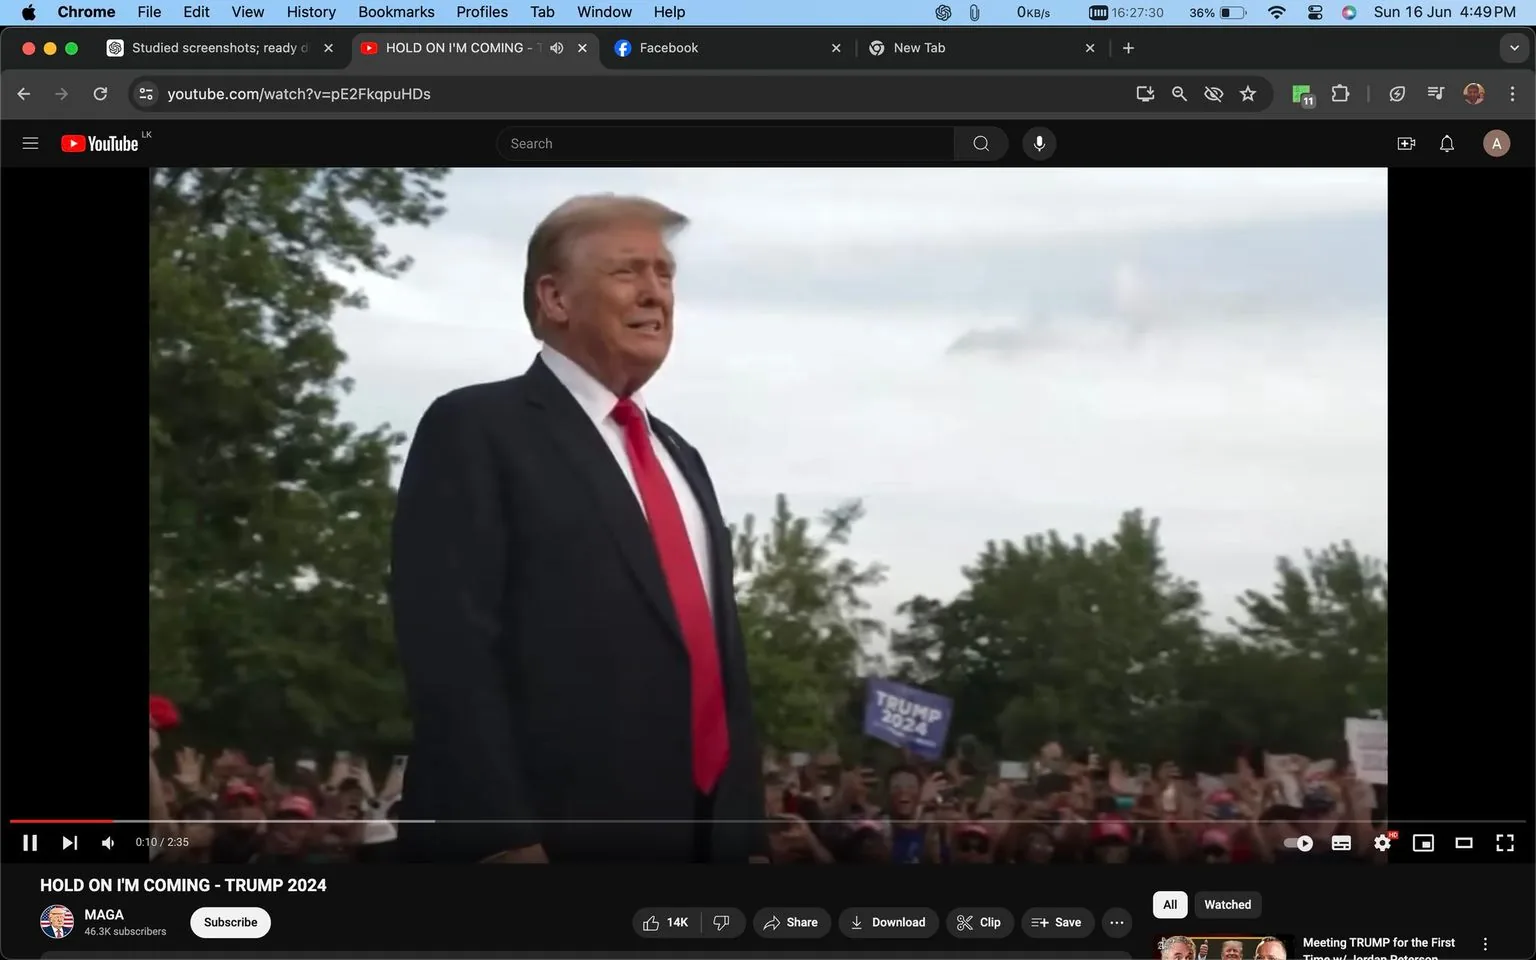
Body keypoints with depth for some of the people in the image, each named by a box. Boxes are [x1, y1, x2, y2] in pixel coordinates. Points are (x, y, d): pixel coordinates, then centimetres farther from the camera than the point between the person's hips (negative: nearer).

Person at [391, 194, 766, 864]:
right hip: (553, 840, -7)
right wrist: (502, 840, -21)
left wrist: (746, 831, 13)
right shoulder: (475, 429, -2)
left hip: (701, 838, 7)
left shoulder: (681, 459, 23)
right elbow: (450, 645, -13)